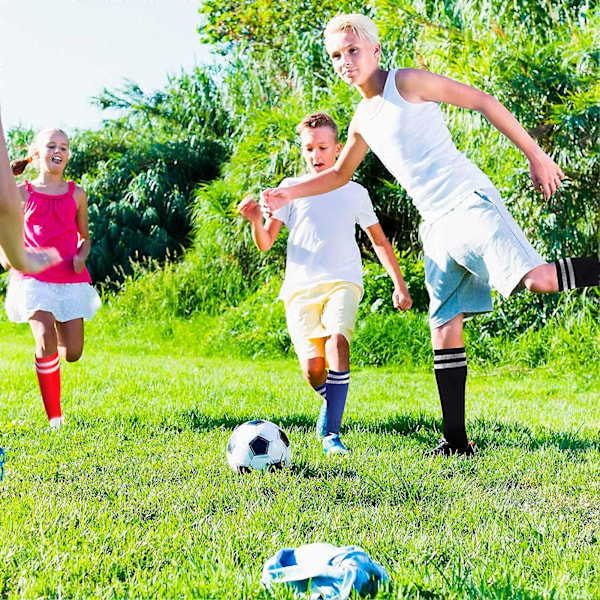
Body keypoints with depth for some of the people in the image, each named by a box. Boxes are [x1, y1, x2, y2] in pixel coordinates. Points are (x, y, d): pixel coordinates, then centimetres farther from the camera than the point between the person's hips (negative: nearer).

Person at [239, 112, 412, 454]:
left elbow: (379, 240, 23)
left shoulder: (354, 192, 14)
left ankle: (331, 432, -24)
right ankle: (334, 406, 23)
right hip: (301, 287, 0)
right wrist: (256, 220, -15)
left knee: (337, 342, -30)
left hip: (343, 282, 0)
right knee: (313, 368, -12)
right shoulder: (291, 188, 12)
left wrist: (399, 285, 15)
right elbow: (265, 243, 6)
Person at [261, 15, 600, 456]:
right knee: (444, 328, 5)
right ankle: (456, 442, 9)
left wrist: (536, 156, -4)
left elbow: (484, 101, -3)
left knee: (538, 279, -30)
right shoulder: (363, 120, 18)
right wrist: (288, 193, 24)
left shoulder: (407, 83, -4)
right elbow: (340, 174, 35)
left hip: (470, 202, -7)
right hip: (437, 226, 7)